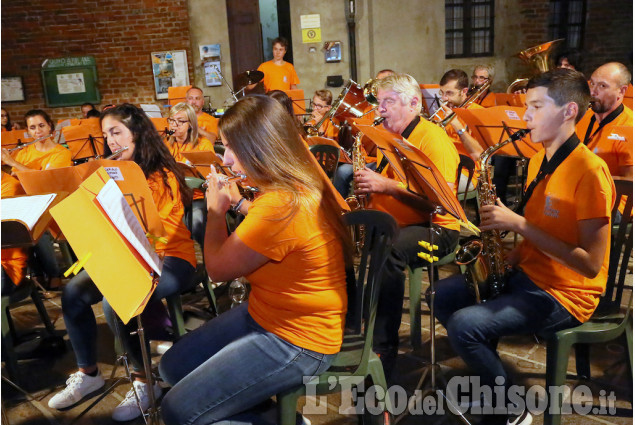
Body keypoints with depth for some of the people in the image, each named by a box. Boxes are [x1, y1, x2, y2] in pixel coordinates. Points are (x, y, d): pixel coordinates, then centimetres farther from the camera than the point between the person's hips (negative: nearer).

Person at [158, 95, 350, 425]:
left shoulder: (281, 205, -30)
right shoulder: (298, 183, 1)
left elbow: (218, 268, -16)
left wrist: (215, 209, -3)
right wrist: (236, 202, 8)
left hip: (297, 342, -10)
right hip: (265, 314, 10)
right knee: (172, 366, 13)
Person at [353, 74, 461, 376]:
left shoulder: (433, 138, -10)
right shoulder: (389, 137, 16)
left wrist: (387, 185, -27)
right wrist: (367, 186, 2)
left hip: (434, 228, -8)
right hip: (388, 224, 8)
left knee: (389, 252, -37)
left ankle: (383, 351, -25)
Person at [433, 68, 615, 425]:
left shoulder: (589, 171, -21)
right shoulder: (540, 159, 7)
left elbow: (591, 264, -24)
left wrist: (519, 224, -24)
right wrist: (510, 258, -3)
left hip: (565, 294, -9)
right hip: (527, 273, 9)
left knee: (464, 326, -24)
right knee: (441, 295, 4)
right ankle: (491, 374, 18)